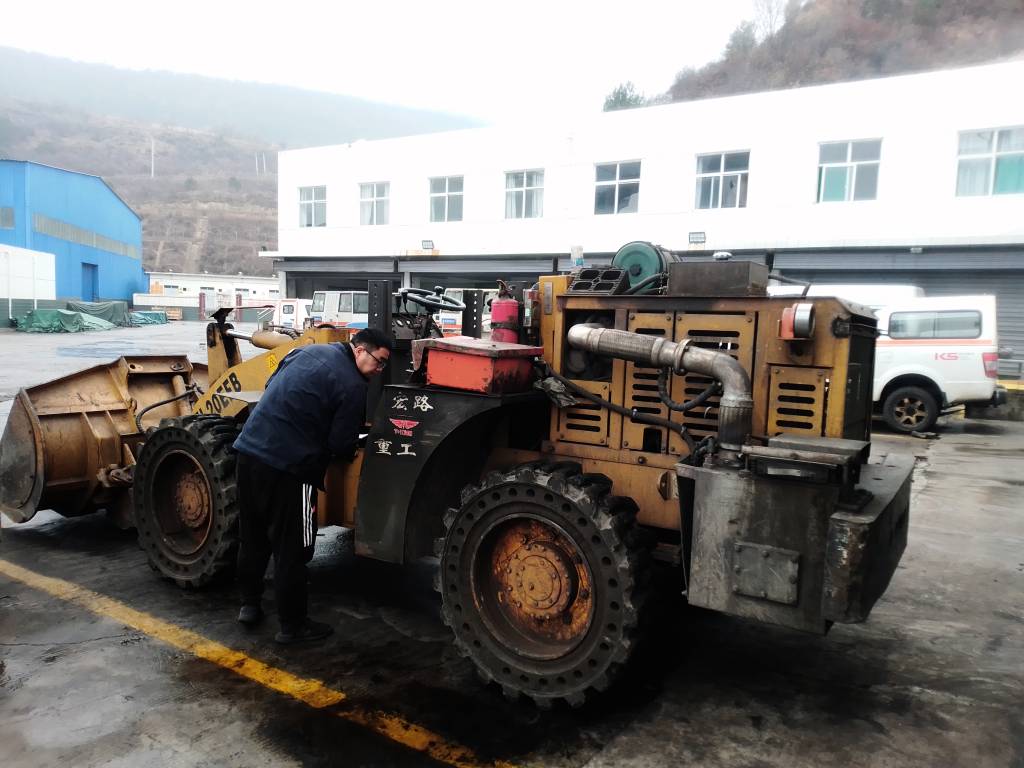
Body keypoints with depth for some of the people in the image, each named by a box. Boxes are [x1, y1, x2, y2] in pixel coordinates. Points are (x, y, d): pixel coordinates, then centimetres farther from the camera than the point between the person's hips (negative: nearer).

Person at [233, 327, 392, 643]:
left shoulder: (308, 350, 12)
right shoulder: (353, 386, -11)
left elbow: (272, 386, 22)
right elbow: (341, 445, -9)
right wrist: (352, 450, 13)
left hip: (249, 448, 8)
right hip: (287, 466, -8)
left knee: (252, 537, 21)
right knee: (291, 549, 5)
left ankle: (249, 605, 35)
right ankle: (292, 625, 17)